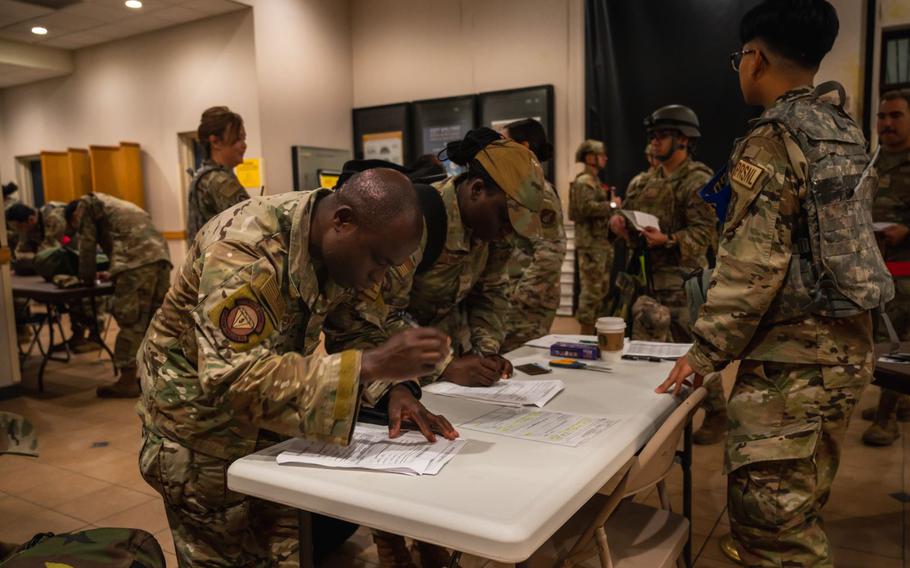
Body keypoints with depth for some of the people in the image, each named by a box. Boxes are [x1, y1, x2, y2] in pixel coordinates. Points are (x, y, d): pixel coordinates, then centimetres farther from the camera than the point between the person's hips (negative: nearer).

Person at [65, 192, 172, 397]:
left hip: (137, 261, -8)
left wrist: (87, 278, 21)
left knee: (130, 321, -5)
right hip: (161, 255, 8)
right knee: (154, 318, 13)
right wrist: (114, 275, 34)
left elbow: (87, 244, 11)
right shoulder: (113, 205, 39)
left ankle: (128, 381, -2)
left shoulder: (86, 204, 16)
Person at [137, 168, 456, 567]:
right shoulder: (246, 250, -34)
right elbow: (233, 381, -42)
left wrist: (394, 387, -24)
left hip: (273, 422, 6)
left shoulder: (344, 248, -11)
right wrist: (371, 365, -49)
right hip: (202, 422, -5)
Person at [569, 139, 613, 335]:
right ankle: (586, 335, -2)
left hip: (601, 242, 11)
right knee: (591, 291, -8)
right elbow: (586, 208, -25)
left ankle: (591, 332, 23)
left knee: (600, 290, 14)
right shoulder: (583, 181, -11)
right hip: (590, 243, -11)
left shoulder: (594, 181, 21)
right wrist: (612, 205, -16)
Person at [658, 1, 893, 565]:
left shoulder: (774, 139, -14)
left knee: (768, 514, -1)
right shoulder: (847, 132, 12)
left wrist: (706, 352, -12)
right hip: (845, 346, 9)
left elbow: (753, 265, -19)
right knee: (802, 507, 21)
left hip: (792, 355, -9)